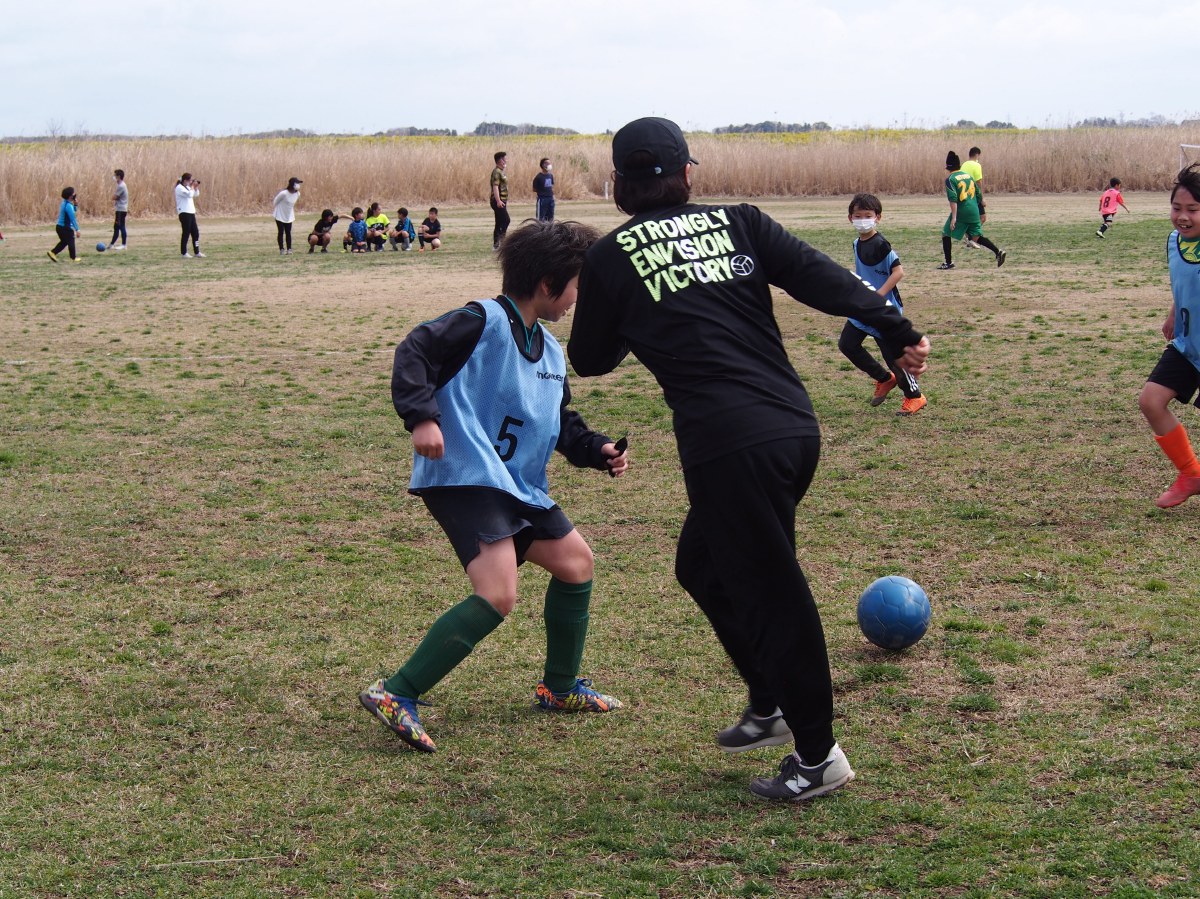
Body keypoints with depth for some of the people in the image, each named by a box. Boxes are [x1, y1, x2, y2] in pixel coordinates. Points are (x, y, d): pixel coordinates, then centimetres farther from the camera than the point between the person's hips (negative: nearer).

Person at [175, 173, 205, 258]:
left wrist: (196, 186, 6)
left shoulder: (187, 187, 17)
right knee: (186, 233, -5)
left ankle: (197, 252, 11)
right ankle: (183, 253, 2)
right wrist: (192, 186, -13)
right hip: (184, 213, -9)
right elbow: (189, 194, -25)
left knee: (195, 233, 7)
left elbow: (196, 194, 21)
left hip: (191, 213, 9)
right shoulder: (179, 188, -11)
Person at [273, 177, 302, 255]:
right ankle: (281, 249, 6)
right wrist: (279, 209, 2)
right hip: (280, 215, -5)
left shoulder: (297, 194, -7)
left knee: (288, 233, 5)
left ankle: (289, 249, 9)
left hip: (289, 216, 5)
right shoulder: (284, 193, -26)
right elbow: (276, 201, -11)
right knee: (281, 232, 0)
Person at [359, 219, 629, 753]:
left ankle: (560, 688, 34)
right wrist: (421, 416, -30)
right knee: (498, 595, -23)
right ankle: (396, 695, -20)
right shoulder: (484, 322, -10)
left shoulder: (550, 353, 18)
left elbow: (562, 426, 27)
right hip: (464, 478, -10)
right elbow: (416, 350, -18)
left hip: (519, 487, 10)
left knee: (576, 563, 17)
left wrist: (598, 450, 9)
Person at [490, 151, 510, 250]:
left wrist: (505, 201, 28)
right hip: (498, 201, -10)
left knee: (499, 224, 10)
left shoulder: (501, 172, 18)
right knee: (506, 220, -16)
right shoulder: (496, 172, -13)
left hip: (501, 201, 10)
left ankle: (496, 245, 11)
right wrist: (498, 201, -30)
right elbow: (495, 187, -22)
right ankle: (498, 242, -18)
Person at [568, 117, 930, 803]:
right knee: (702, 564, 25)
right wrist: (898, 330, 1)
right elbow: (821, 277, 1)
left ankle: (819, 756, 13)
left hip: (727, 444, -6)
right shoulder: (737, 223, 11)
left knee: (770, 592, 3)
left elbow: (588, 360, 16)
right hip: (796, 428, 6)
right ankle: (773, 707, 32)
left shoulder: (611, 258, 4)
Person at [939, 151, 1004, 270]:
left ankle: (948, 263, 8)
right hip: (974, 211, 6)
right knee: (976, 237, 11)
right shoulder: (968, 176, 13)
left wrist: (954, 217, -20)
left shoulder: (950, 180, -7)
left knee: (946, 234, 10)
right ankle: (998, 252, -6)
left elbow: (953, 199, -17)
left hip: (961, 212, -6)